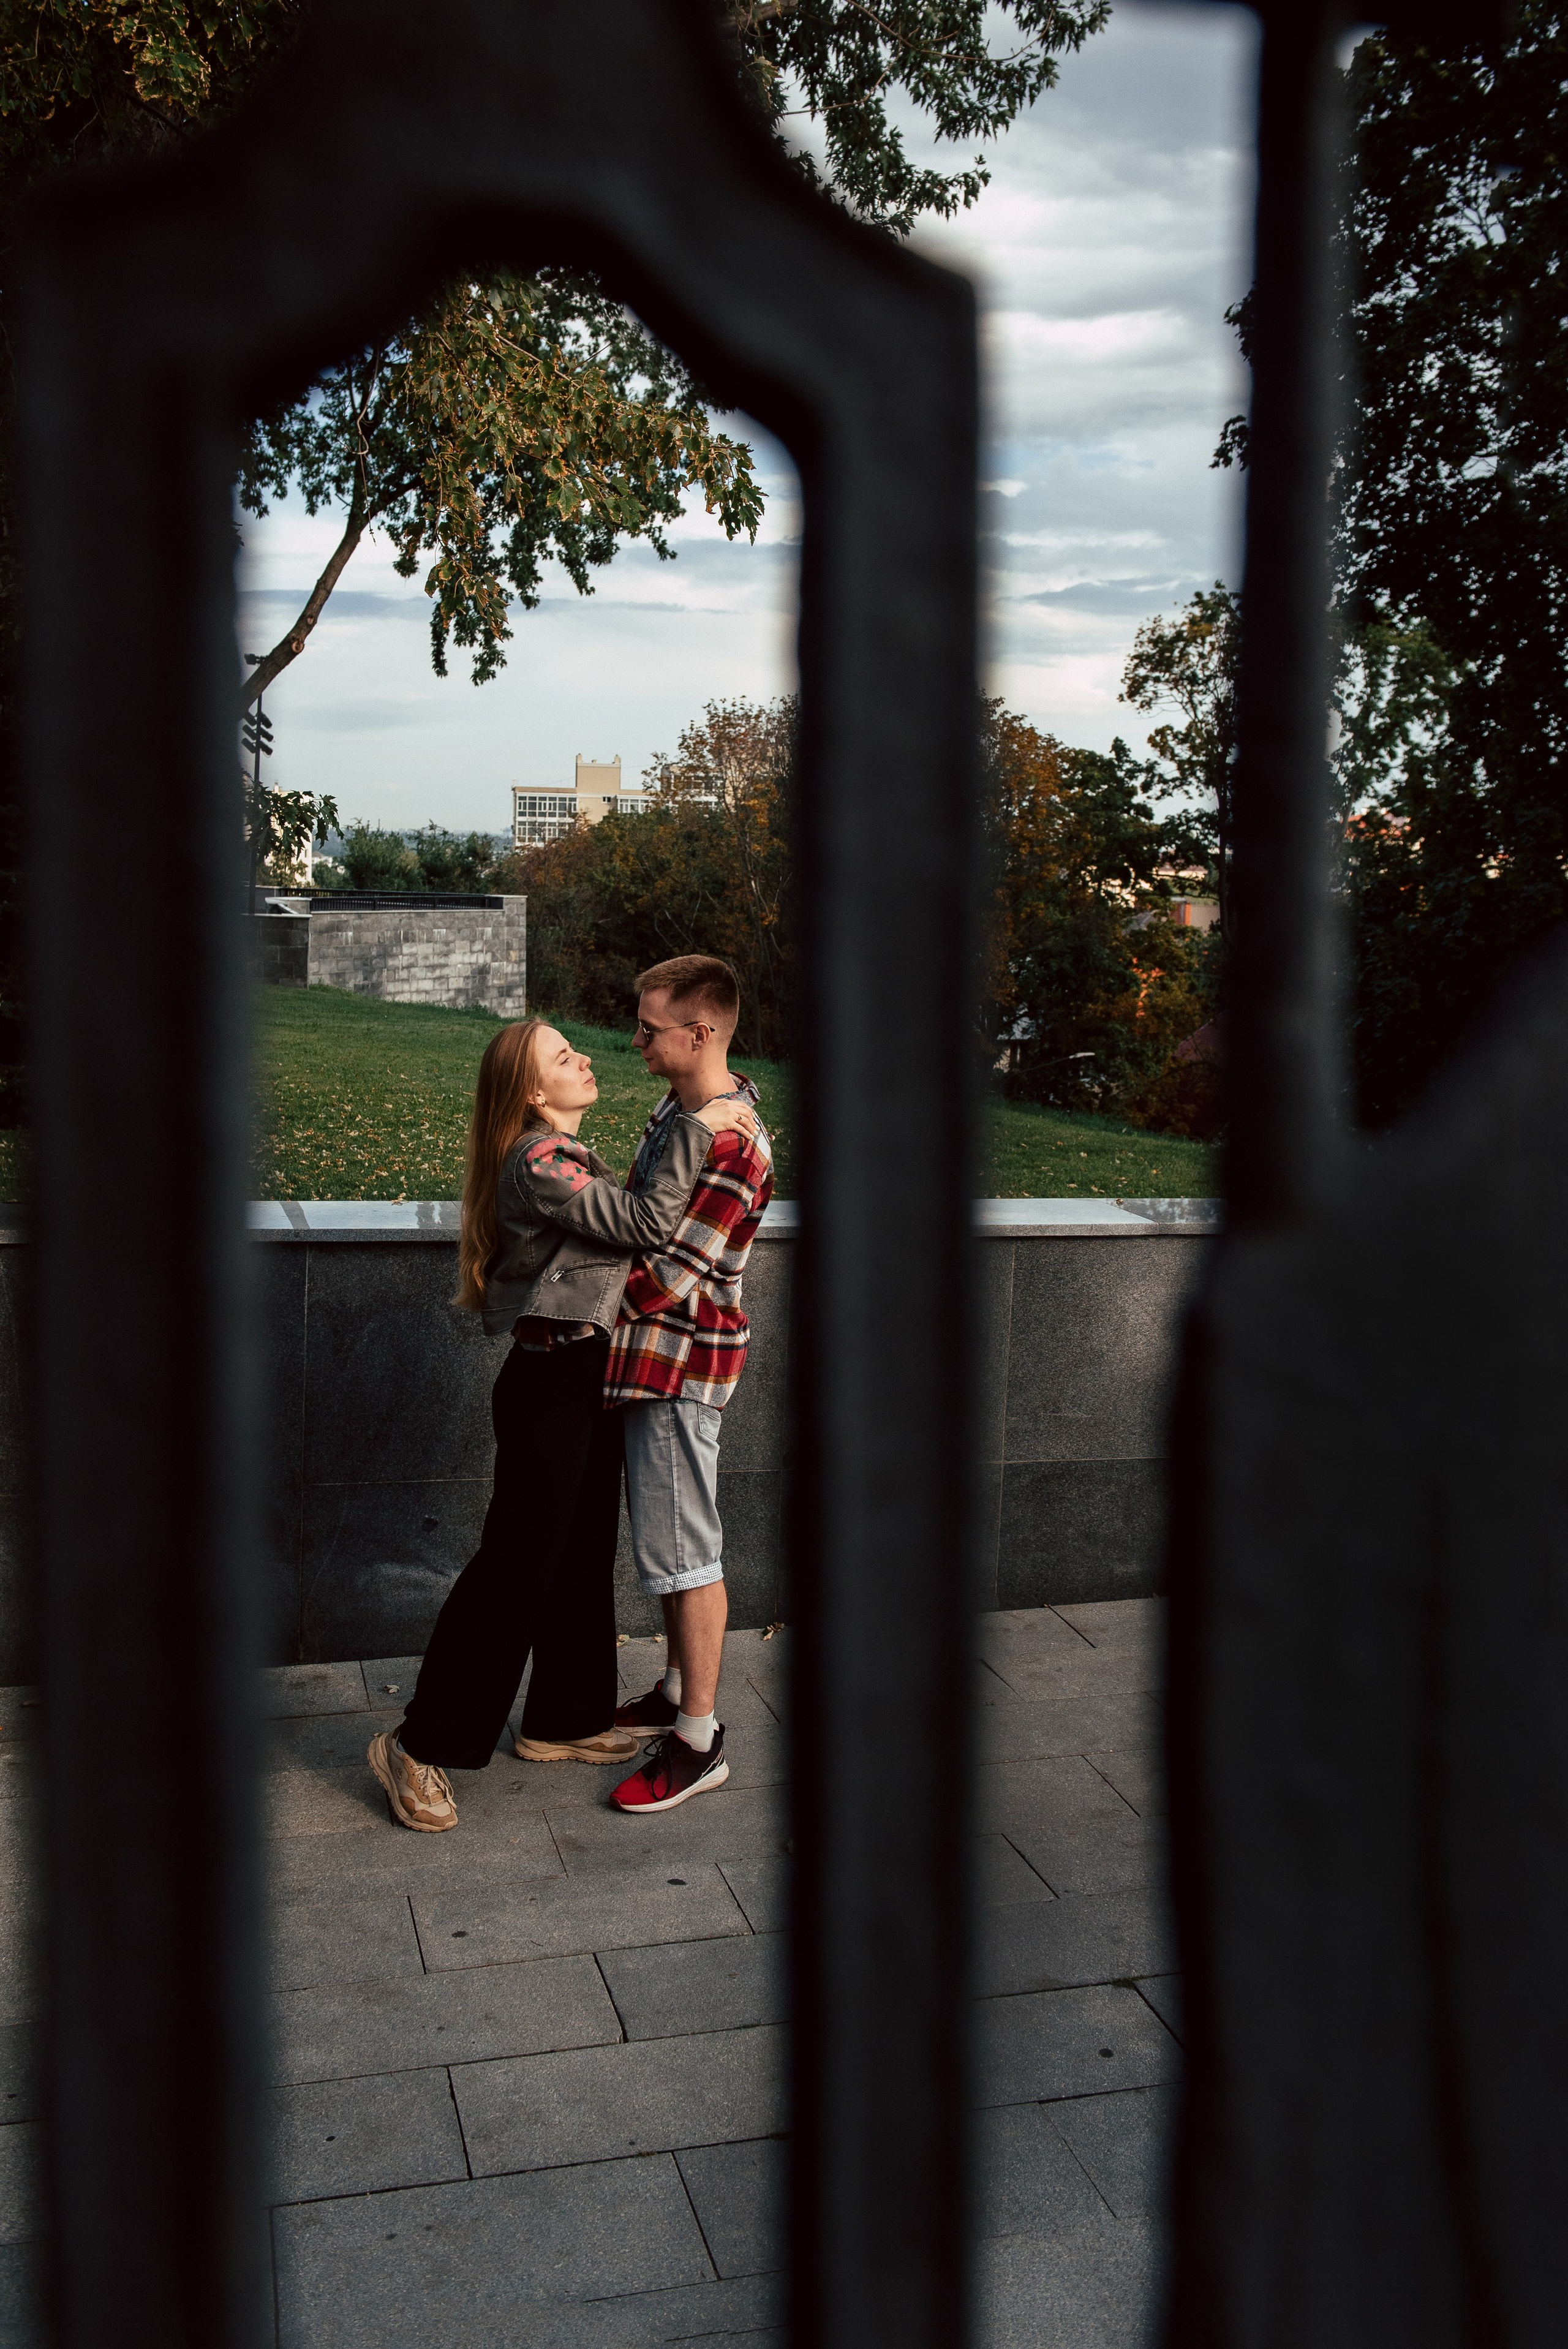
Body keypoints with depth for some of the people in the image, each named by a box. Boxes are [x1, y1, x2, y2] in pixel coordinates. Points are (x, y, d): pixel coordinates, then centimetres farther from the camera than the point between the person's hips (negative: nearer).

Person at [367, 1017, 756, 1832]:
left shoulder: (567, 1156, 14)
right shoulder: (536, 1163, -18)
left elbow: (628, 1227, 15)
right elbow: (648, 1222, -23)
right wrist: (696, 1129, -18)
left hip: (587, 1378, 10)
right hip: (550, 1381, -10)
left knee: (582, 1556, 17)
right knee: (516, 1562, -4)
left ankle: (563, 1721, 30)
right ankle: (420, 1747, 5)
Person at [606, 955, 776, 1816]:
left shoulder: (730, 1146, -24)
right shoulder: (679, 1108, 8)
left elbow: (669, 1279, -24)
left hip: (681, 1365, -10)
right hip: (652, 1358, 10)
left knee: (685, 1552, -1)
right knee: (666, 1542, 20)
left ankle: (699, 1741, 10)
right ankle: (680, 1692, 35)